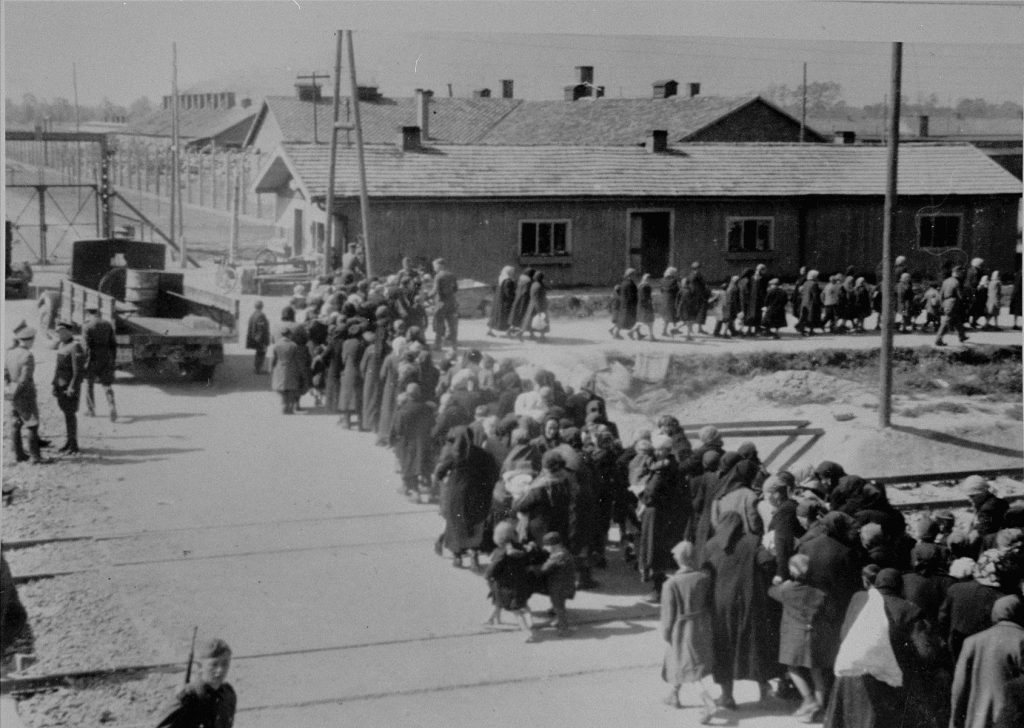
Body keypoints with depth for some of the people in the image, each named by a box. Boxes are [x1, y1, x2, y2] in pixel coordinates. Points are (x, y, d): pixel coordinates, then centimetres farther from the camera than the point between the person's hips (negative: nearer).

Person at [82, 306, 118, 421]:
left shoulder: (87, 327, -9)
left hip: (93, 359, -3)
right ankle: (112, 407, -17)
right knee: (107, 385, 5)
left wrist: (84, 362, -12)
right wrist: (114, 359, 14)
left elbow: (86, 346, -15)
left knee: (89, 383, 17)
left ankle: (90, 409, 26)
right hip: (106, 358, 3)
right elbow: (113, 344, 6)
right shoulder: (107, 325, 5)